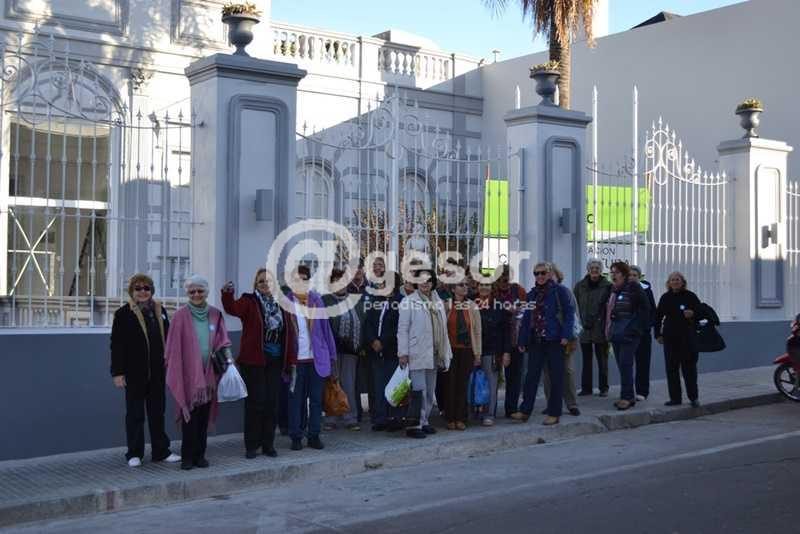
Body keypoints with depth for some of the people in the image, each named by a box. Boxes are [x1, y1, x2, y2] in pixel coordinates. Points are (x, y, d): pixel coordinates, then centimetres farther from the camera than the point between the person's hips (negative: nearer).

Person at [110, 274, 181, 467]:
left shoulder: (160, 312, 9)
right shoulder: (123, 314, -5)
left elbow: (167, 340, 13)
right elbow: (117, 345, -8)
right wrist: (118, 372, -13)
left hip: (157, 372, 4)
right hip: (134, 373, -4)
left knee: (158, 412, 11)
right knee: (135, 414, 6)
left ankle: (161, 451, 20)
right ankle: (134, 454, 15)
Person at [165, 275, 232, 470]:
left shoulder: (215, 314, 8)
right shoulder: (181, 315, -3)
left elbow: (222, 340, 8)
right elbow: (174, 346, -1)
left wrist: (228, 357, -7)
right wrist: (172, 367, -3)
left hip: (208, 374, 3)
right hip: (188, 373, -3)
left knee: (204, 416, 7)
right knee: (190, 416, -3)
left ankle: (200, 455, 16)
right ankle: (188, 457, 6)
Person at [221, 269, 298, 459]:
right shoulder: (249, 301, -3)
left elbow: (290, 332, 9)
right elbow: (233, 309, -24)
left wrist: (291, 359, 6)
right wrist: (228, 294, -43)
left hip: (275, 361, 4)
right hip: (253, 360, -4)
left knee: (272, 403, 8)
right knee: (255, 402, -1)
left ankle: (268, 444, 19)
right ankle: (251, 445, 10)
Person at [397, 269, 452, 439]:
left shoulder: (438, 302, 14)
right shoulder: (409, 302, -4)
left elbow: (443, 328, 15)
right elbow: (402, 329, -7)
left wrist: (446, 353, 12)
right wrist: (403, 353, -13)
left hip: (433, 355, 7)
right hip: (416, 354, -6)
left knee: (430, 391, 12)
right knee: (418, 391, -8)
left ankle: (423, 421, 22)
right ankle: (413, 425, -2)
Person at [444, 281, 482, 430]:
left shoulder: (472, 306, 3)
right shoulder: (446, 305, -1)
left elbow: (477, 331, 5)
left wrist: (478, 353, 3)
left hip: (467, 350, 1)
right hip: (451, 349, -1)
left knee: (463, 384, 3)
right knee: (450, 384, 2)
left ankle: (460, 419, 11)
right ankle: (450, 419, 12)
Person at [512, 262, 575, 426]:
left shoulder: (560, 291, -3)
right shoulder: (532, 294, 13)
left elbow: (569, 313, -7)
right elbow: (526, 318, 15)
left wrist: (565, 335, -16)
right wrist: (522, 341, 10)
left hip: (554, 341, -5)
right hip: (535, 341, 5)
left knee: (556, 377, 3)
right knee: (531, 376, 6)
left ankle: (554, 414, 10)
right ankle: (525, 411, 12)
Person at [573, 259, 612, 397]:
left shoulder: (607, 286, -4)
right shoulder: (580, 286, 5)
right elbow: (575, 306, 7)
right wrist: (578, 323, 0)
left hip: (600, 329, -3)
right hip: (584, 329, 3)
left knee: (602, 360, 6)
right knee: (586, 361, 9)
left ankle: (603, 388, 15)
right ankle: (586, 388, 16)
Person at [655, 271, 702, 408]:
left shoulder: (690, 296, 0)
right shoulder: (665, 298, 7)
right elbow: (658, 316, 12)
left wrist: (693, 314, -17)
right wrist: (658, 334, 7)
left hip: (687, 337, -3)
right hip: (670, 337, 3)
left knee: (689, 367, 1)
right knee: (671, 368, 3)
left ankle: (693, 397, 10)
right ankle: (675, 398, 10)